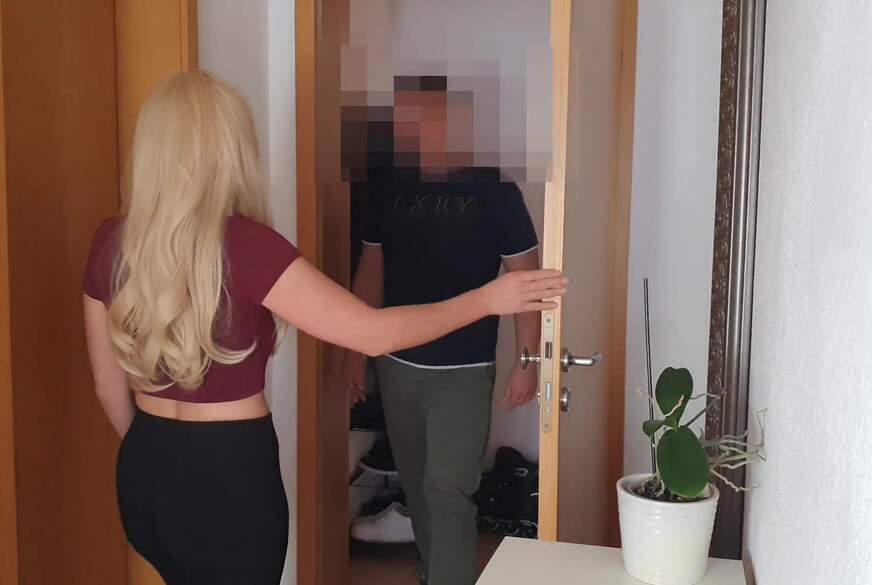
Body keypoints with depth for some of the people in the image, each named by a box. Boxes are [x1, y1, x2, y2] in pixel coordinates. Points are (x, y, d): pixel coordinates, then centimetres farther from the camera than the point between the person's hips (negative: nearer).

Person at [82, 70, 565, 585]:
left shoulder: (111, 243, -4)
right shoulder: (242, 245, -22)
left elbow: (109, 383, 6)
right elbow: (374, 334, -22)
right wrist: (486, 299, -10)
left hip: (145, 475, 6)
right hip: (229, 474, -6)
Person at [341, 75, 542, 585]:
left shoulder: (495, 190, -9)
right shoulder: (387, 188, 3)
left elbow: (524, 278, -6)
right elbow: (371, 271, 10)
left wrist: (527, 361, -8)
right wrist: (355, 351, 9)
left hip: (464, 370, -4)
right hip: (397, 365, 5)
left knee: (448, 490, -8)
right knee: (417, 485, 16)